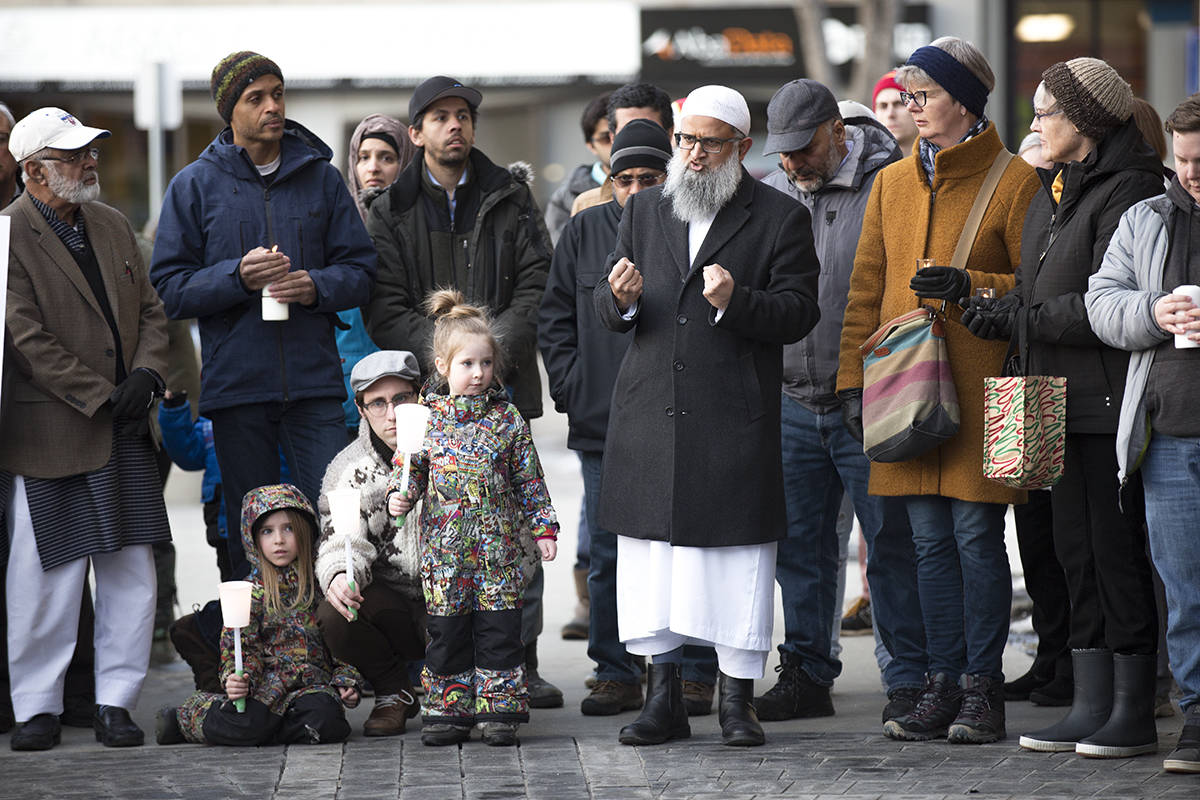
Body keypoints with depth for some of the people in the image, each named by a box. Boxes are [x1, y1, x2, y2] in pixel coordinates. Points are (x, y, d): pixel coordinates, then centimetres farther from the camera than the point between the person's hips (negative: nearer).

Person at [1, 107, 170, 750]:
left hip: (125, 432, 6)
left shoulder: (112, 226, 14)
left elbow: (150, 310, 16)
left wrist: (146, 374, -4)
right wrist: (103, 396, -15)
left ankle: (115, 702, 13)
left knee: (130, 574, 5)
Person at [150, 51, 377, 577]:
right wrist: (238, 276, -14)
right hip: (236, 386, -1)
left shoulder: (321, 177, 10)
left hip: (314, 383, 1)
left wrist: (317, 286, -10)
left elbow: (360, 270, 11)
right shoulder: (195, 186, 5)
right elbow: (169, 288, 1)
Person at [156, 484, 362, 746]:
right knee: (244, 726, -31)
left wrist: (346, 681, 1)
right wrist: (237, 679, -21)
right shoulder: (252, 592, 4)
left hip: (313, 684, 1)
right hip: (267, 682, -1)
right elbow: (242, 646, 0)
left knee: (324, 718, -34)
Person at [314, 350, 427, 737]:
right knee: (334, 615, -27)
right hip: (389, 603, 2)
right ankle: (394, 693, 0)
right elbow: (341, 541, -8)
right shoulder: (348, 469, 2)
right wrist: (338, 576, -33)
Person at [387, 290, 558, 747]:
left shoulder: (507, 418, 2)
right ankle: (449, 712, 14)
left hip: (497, 544, 0)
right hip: (444, 546, 0)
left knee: (498, 630, 0)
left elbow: (529, 479, 7)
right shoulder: (425, 417, 2)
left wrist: (542, 527, 4)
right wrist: (400, 495, -13)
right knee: (446, 632, 5)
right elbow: (409, 466, 7)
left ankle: (499, 711, 7)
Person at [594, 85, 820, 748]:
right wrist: (621, 298, -10)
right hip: (649, 414, 4)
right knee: (650, 556, 6)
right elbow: (606, 307, 13)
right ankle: (662, 698, 14)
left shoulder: (780, 219, 2)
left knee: (736, 557, -2)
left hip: (735, 418, -4)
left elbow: (798, 312, -5)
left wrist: (735, 302, -21)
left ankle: (736, 700, 6)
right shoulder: (644, 210, 14)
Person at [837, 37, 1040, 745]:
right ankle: (942, 687, 12)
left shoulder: (1014, 181, -2)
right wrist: (855, 379, 8)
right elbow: (867, 289, 15)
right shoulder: (892, 183, 14)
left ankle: (982, 688, 4)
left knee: (976, 537, -4)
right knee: (932, 541, 7)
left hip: (980, 391, -5)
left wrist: (969, 285, -17)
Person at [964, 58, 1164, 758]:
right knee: (1076, 550, 10)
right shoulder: (1053, 194, 17)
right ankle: (1092, 706, 16)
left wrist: (1020, 318, -15)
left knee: (1118, 549, -5)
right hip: (1062, 401, 9)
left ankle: (1135, 713, 1)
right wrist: (982, 305, 2)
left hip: (1113, 404, -9)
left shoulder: (1126, 192, -13)